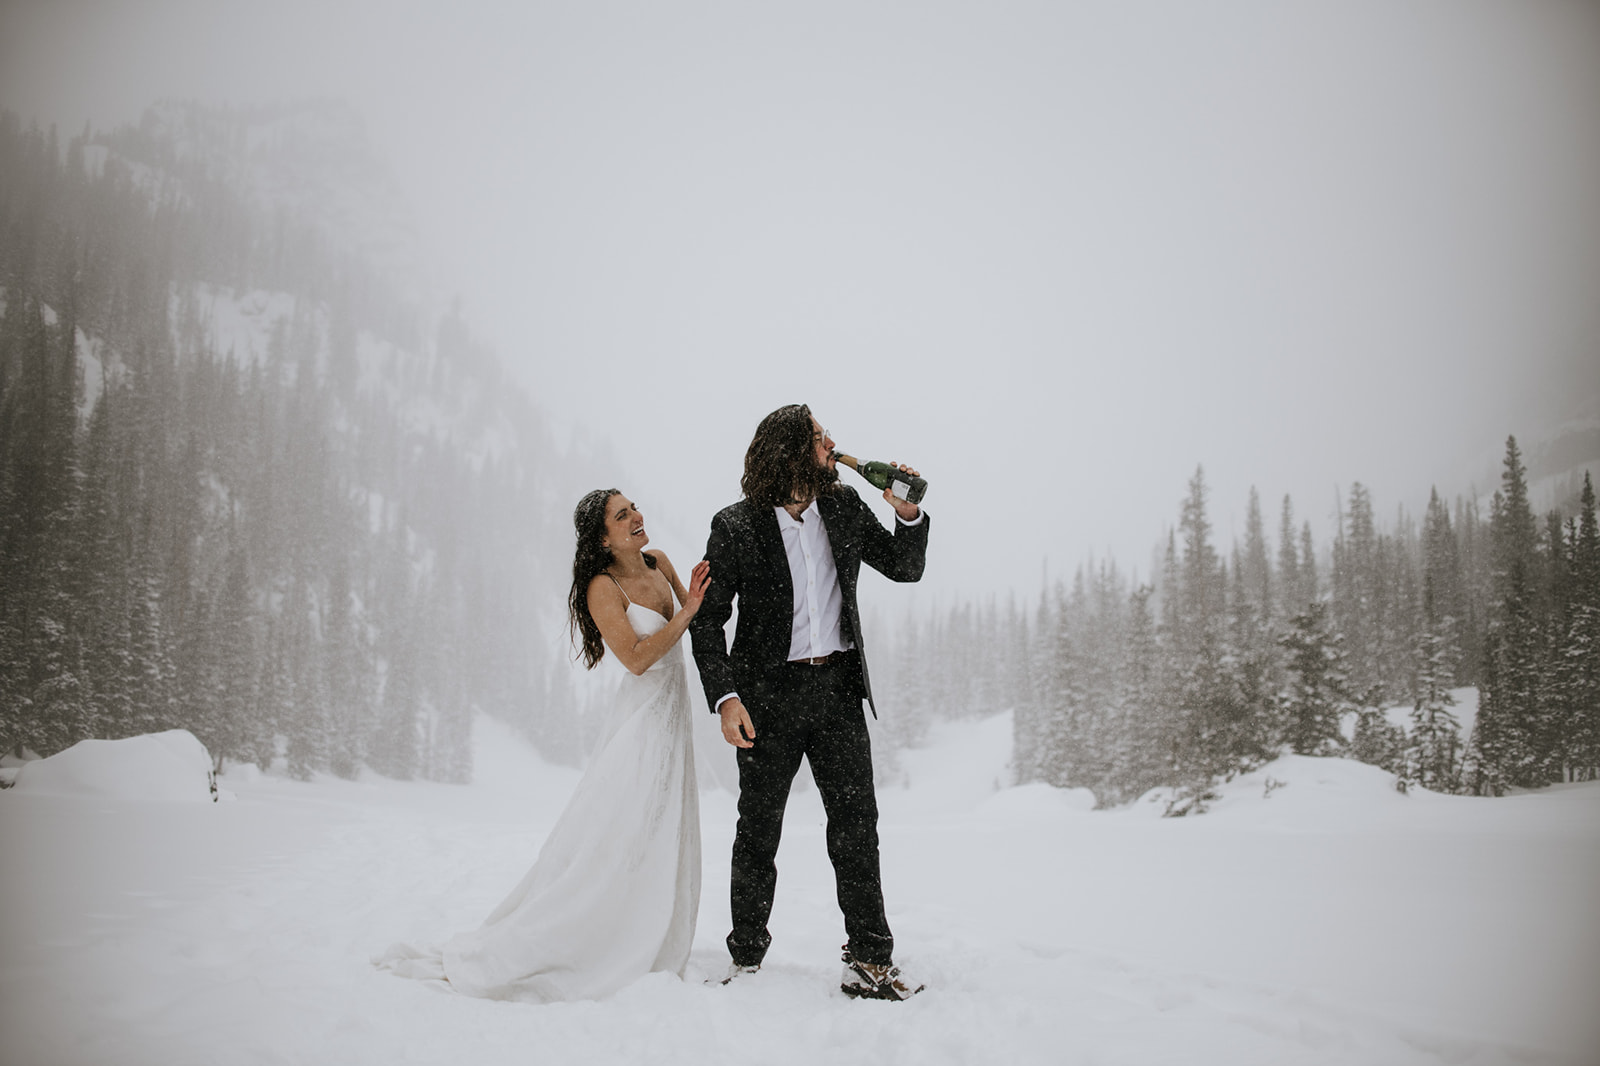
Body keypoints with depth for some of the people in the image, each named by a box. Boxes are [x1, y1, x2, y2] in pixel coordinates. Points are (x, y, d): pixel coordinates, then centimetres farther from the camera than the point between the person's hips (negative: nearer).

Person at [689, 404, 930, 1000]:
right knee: (758, 830, 7)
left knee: (856, 822, 1)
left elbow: (905, 568, 14)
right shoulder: (735, 527, -6)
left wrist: (908, 515, -6)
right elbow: (707, 618, -4)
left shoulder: (844, 508, 5)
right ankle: (746, 959, 22)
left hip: (838, 687, 3)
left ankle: (870, 962, 9)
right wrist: (725, 697, -14)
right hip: (770, 693, -3)